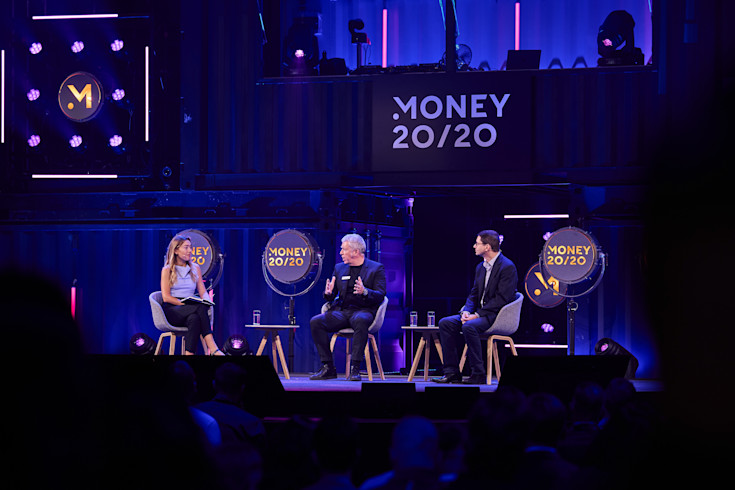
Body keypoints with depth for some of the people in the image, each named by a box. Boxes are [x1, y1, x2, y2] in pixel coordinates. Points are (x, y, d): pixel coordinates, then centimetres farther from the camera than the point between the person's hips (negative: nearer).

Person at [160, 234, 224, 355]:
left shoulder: (195, 268, 19)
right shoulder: (167, 270, 5)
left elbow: (203, 292, 16)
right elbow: (166, 297, -4)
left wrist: (207, 301, -8)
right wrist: (185, 303, -18)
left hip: (189, 311, 4)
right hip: (172, 311, -4)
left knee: (194, 318, -37)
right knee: (200, 308, -35)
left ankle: (189, 354, -48)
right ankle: (213, 349, -46)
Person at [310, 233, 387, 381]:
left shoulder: (376, 268, 6)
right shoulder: (339, 268, 19)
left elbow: (380, 295, -5)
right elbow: (331, 297, 18)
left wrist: (365, 292, -25)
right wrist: (328, 293, -7)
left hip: (363, 310, -5)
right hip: (341, 311, 5)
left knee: (360, 320, -41)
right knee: (316, 322, -22)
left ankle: (355, 368, -35)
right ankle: (328, 368, -17)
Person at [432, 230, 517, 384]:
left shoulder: (507, 267, -13)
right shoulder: (481, 267, 16)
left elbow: (502, 299, -19)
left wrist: (477, 315, -21)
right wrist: (466, 311, -5)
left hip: (496, 315, -9)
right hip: (479, 313, 9)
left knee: (469, 326, -34)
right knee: (445, 323, -9)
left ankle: (478, 374, -25)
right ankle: (452, 373, -10)